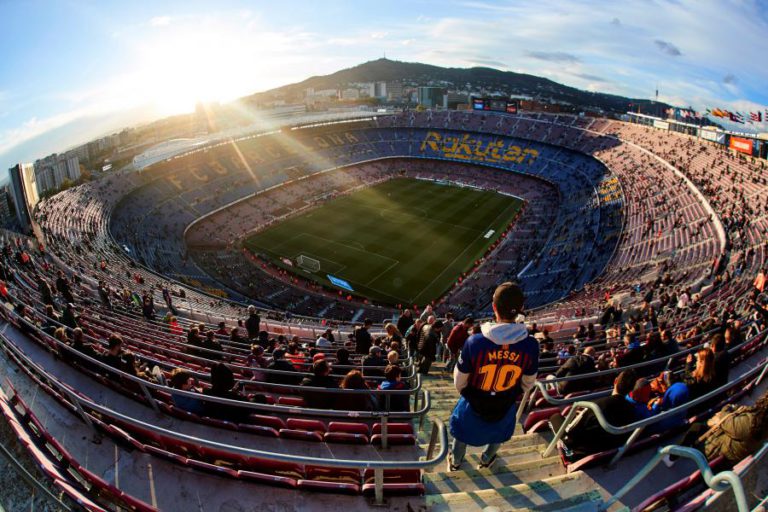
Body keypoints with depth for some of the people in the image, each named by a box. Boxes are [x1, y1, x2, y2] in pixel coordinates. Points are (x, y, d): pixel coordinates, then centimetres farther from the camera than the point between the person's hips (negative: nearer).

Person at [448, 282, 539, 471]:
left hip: (474, 405, -1)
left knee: (462, 431, 30)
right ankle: (487, 459, 59)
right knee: (498, 433, 34)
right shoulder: (530, 345, -26)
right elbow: (528, 383, -8)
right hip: (505, 406, 1)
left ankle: (455, 462, 55)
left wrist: (464, 392, 9)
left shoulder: (475, 341, -32)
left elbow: (459, 380, -15)